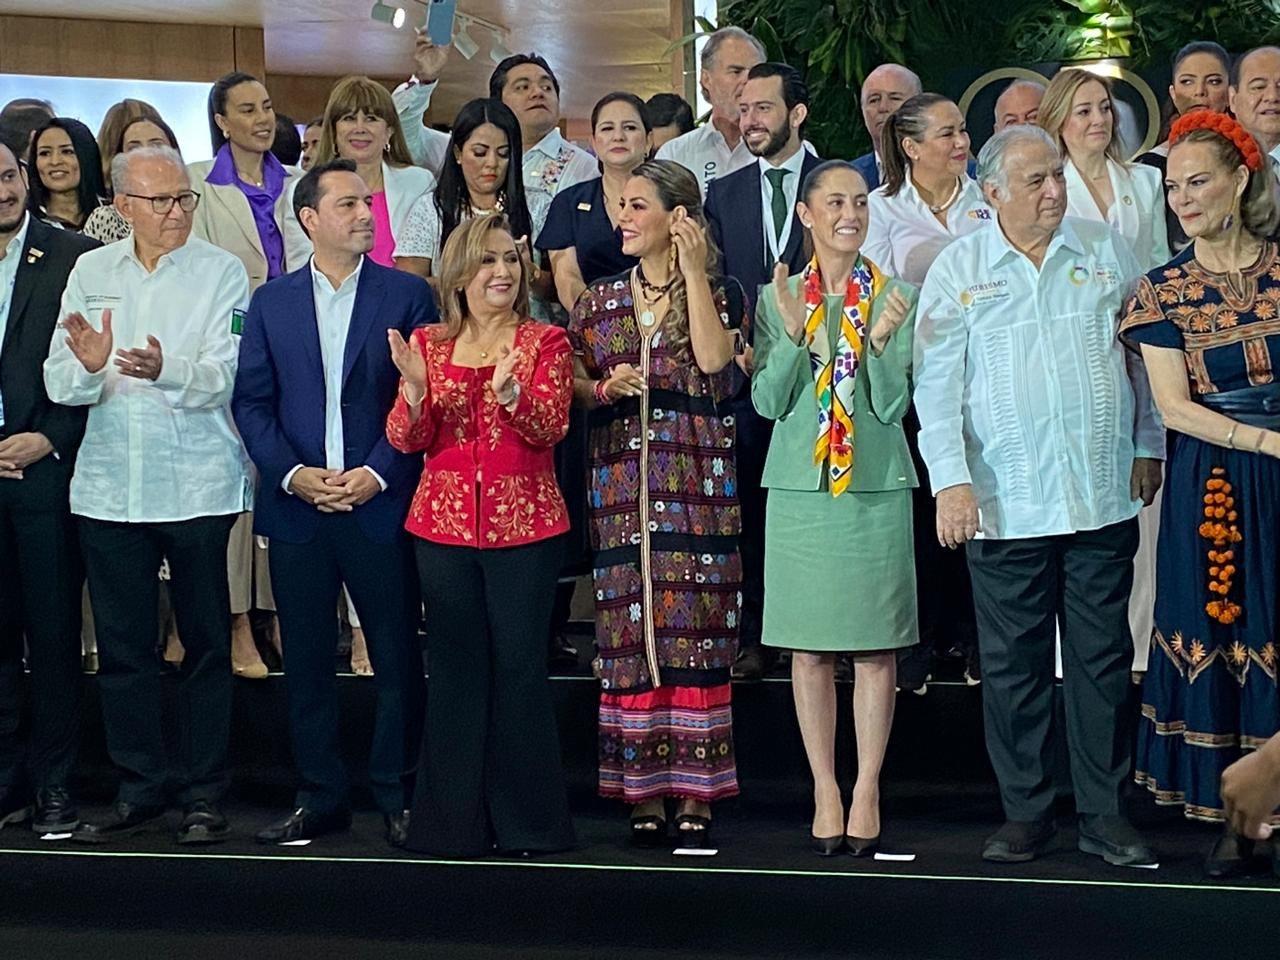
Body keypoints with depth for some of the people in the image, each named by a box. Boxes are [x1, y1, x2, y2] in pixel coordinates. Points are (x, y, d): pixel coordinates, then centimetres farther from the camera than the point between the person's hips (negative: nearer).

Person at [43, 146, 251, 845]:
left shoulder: (222, 273, -1)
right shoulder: (90, 272, 8)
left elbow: (221, 379, -13)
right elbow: (61, 386, 2)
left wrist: (167, 369, -33)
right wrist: (86, 366, -21)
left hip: (198, 488, -3)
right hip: (110, 486, 3)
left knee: (207, 645, 5)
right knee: (122, 648, 8)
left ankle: (203, 794, 15)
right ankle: (138, 788, 20)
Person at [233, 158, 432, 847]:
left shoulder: (407, 295, 3)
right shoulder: (272, 302, 10)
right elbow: (251, 402, 6)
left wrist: (378, 474, -11)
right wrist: (294, 474, -8)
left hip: (381, 504, -2)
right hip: (296, 507, 2)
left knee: (397, 659, 1)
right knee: (306, 661, 7)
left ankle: (396, 797, 12)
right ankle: (320, 798, 17)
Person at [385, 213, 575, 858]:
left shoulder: (544, 342, 2)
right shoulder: (428, 343, 8)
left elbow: (551, 427, -10)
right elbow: (406, 441, 3)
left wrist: (510, 391, -28)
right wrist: (416, 390, -16)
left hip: (524, 525, -2)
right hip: (444, 525, 2)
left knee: (518, 666, -1)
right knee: (455, 667, 6)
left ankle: (526, 820, 9)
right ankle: (454, 820, 15)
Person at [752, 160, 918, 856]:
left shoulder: (897, 298, 3)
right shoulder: (777, 298, 6)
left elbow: (893, 405, -2)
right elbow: (768, 402, 0)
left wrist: (881, 341, -18)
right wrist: (793, 335, -14)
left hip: (877, 486, -1)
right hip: (801, 487, 1)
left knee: (877, 647, 2)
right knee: (810, 647, 4)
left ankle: (867, 789, 12)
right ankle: (825, 790, 14)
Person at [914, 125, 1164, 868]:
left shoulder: (1106, 252, 7)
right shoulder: (958, 270, 2)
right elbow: (937, 382, -1)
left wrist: (1149, 446, 9)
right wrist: (950, 479, -9)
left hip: (1104, 498, 1)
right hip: (1004, 502, -1)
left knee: (1103, 659, 6)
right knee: (1013, 664, 4)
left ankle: (1104, 813, 16)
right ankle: (1027, 812, 16)